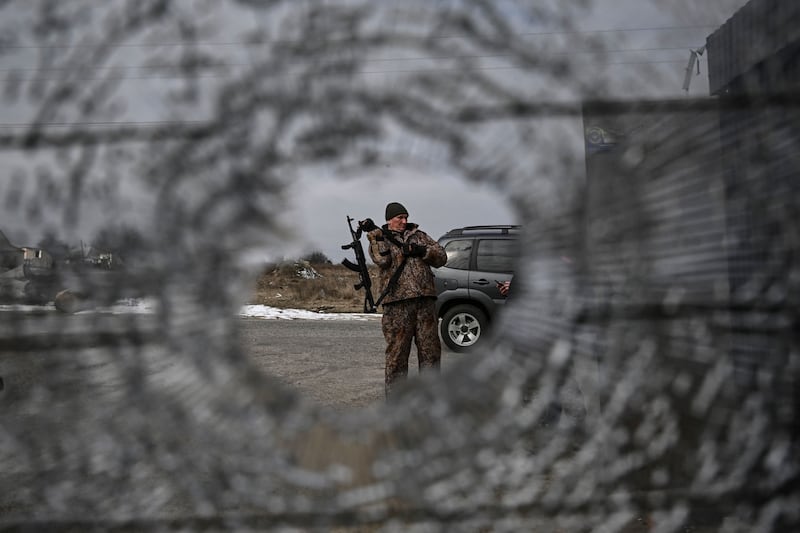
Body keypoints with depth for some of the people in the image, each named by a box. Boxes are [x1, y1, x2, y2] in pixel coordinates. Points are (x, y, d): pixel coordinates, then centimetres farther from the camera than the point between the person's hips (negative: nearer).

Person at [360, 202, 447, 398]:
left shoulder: (419, 235, 18)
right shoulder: (379, 239, 10)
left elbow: (441, 257, 12)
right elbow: (382, 259, -11)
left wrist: (423, 252, -5)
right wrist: (374, 233, -13)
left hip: (425, 300, 3)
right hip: (397, 303, -3)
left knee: (430, 349, 4)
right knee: (397, 352, -1)